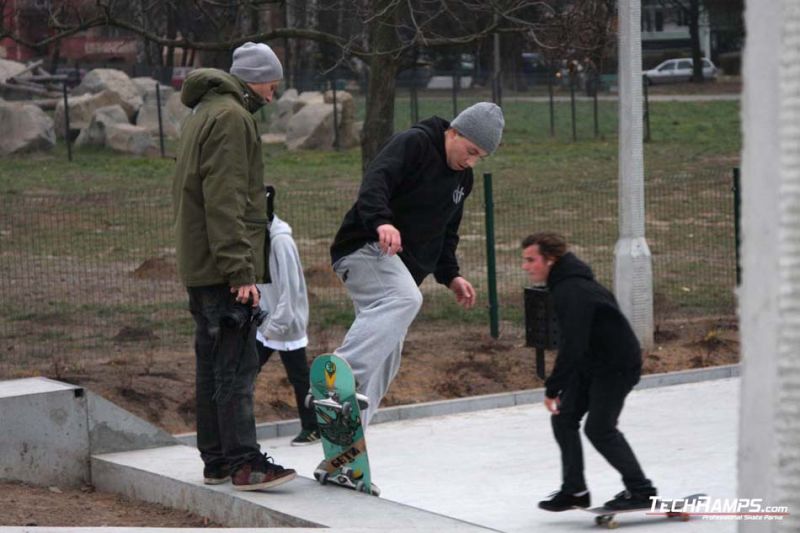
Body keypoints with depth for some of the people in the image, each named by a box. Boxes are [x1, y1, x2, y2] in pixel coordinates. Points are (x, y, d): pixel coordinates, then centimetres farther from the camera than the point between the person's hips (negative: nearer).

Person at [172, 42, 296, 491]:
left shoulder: (204, 113, 20)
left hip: (199, 268, 10)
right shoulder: (231, 117, -12)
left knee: (213, 364, 12)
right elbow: (225, 202, -20)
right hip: (223, 268, -10)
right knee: (238, 365, -10)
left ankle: (216, 459, 17)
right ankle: (245, 462, -11)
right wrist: (241, 271, -22)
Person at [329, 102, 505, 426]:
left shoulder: (463, 178, 18)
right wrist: (382, 221, -42)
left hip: (398, 268, 9)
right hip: (366, 249, -9)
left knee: (385, 358, 6)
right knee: (404, 299, -36)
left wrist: (450, 276, 15)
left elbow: (446, 232, 28)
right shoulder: (413, 143, -9)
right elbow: (374, 182, -24)